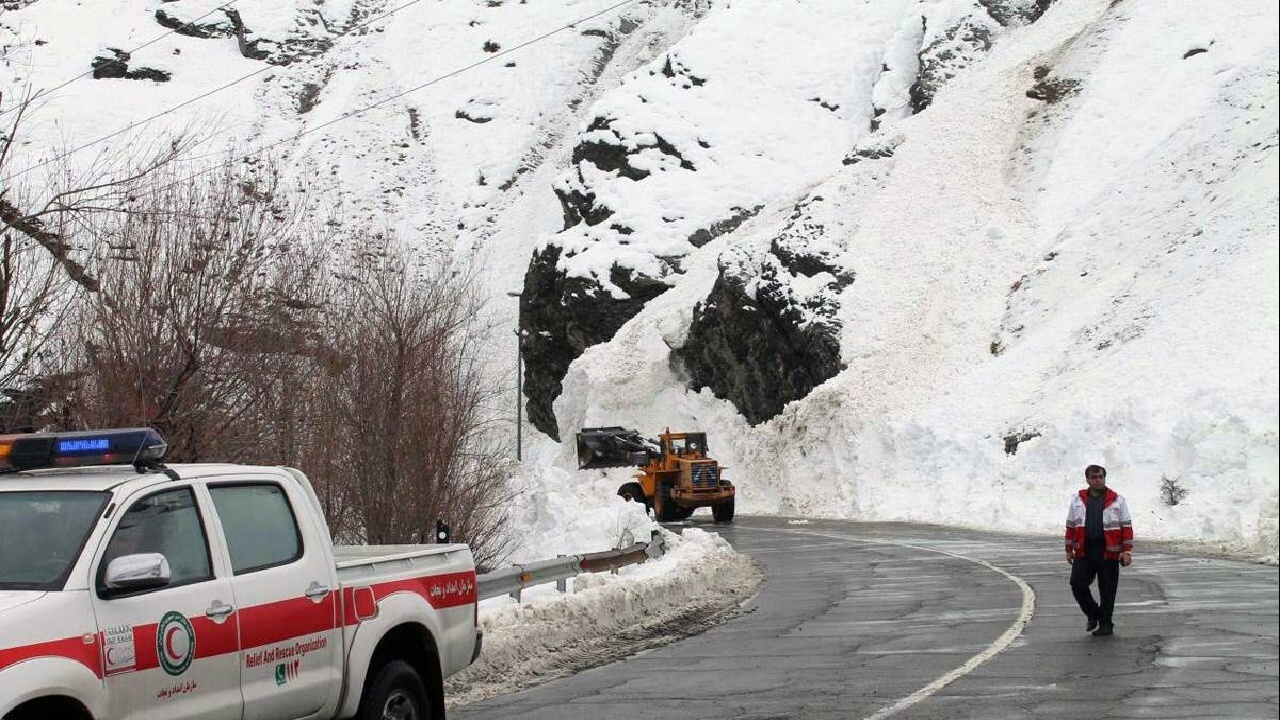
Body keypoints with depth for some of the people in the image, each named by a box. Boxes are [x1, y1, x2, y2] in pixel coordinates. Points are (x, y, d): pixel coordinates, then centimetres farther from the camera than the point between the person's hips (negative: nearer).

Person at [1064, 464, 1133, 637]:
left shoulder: (1117, 500, 3)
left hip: (1108, 553, -2)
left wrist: (1127, 551, -5)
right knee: (1078, 585, -3)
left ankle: (1105, 624, 14)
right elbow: (1071, 527, 14)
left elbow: (1126, 527, 2)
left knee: (1107, 590, 2)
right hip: (1083, 553, 2)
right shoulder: (1078, 500, 11)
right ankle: (1093, 614, 19)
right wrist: (1069, 550, 11)